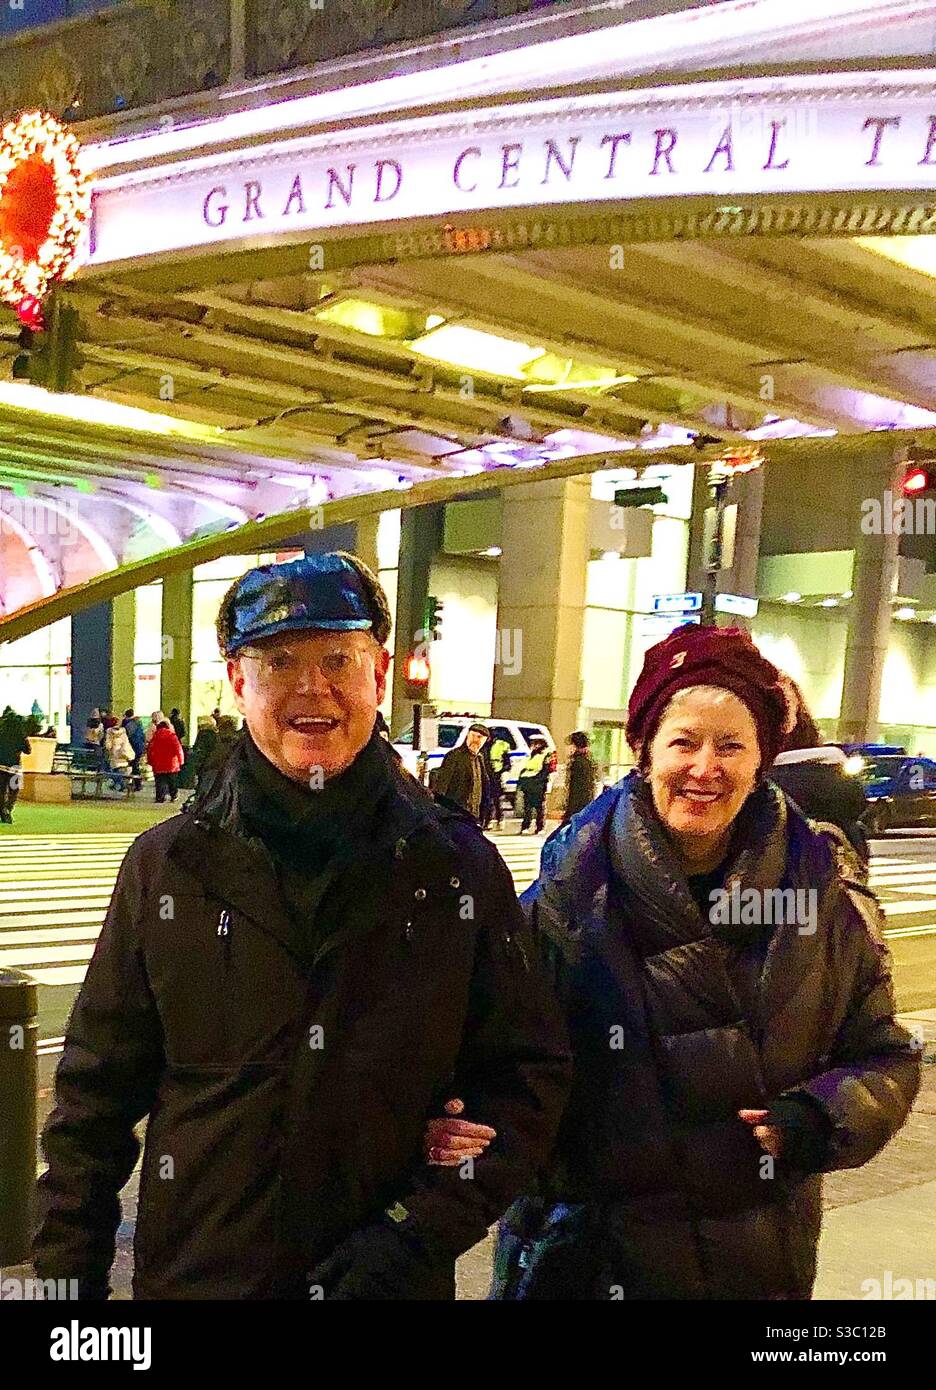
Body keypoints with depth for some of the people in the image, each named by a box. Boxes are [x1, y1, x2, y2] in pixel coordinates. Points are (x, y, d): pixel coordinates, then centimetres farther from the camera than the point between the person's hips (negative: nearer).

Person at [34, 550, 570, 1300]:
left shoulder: (459, 866, -7)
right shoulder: (167, 865, -5)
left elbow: (528, 1073, -5)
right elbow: (97, 1092, 1)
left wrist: (424, 1232, -13)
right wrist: (67, 1270, -1)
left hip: (392, 1276, 0)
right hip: (190, 1272, 1)